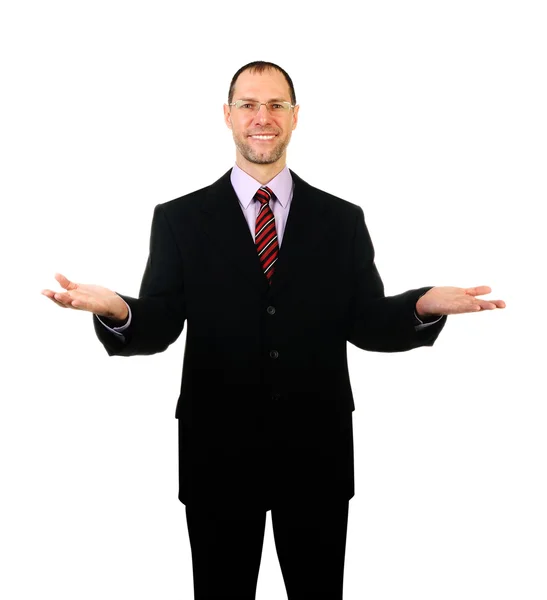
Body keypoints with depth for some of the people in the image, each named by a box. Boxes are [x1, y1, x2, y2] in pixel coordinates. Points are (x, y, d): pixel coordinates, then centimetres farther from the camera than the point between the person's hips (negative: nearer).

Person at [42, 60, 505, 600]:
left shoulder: (342, 220, 4)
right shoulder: (179, 220, 1)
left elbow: (367, 326, 3)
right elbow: (158, 327, -3)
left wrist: (425, 307, -17)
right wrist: (116, 311, -25)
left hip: (318, 453, 1)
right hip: (216, 453, -1)